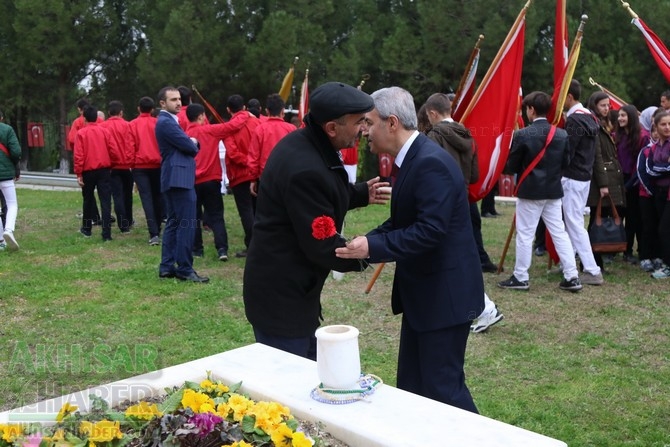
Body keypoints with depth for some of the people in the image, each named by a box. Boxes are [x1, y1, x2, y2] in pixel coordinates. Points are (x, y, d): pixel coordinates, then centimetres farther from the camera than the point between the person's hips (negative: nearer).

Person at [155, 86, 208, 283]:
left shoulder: (169, 121, 21)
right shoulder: (166, 122, -12)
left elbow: (190, 146, 20)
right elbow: (189, 146, -16)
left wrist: (192, 142, -1)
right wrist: (193, 143, 5)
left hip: (175, 178, 11)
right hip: (178, 178, -11)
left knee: (173, 223, 12)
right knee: (187, 224, -9)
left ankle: (167, 267, 16)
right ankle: (185, 269, -6)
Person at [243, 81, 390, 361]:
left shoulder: (307, 144, 3)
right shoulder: (305, 169, -29)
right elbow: (323, 247, -25)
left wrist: (362, 193, 8)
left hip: (290, 289, 10)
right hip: (280, 296, -10)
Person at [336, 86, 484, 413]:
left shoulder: (431, 163, -22)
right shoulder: (412, 159, 10)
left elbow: (430, 231, -29)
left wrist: (372, 247, -29)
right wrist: (363, 245, 1)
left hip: (444, 294, -10)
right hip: (423, 294, 10)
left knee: (442, 386, 0)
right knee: (411, 386, 17)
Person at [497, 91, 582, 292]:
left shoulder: (522, 135, -13)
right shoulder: (561, 134, 2)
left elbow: (511, 167, -8)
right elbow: (565, 163, 8)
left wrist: (504, 169, 13)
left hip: (529, 191, -5)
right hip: (553, 191, 5)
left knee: (525, 235, 3)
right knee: (559, 233, 9)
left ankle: (520, 278, 10)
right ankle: (572, 277, 9)